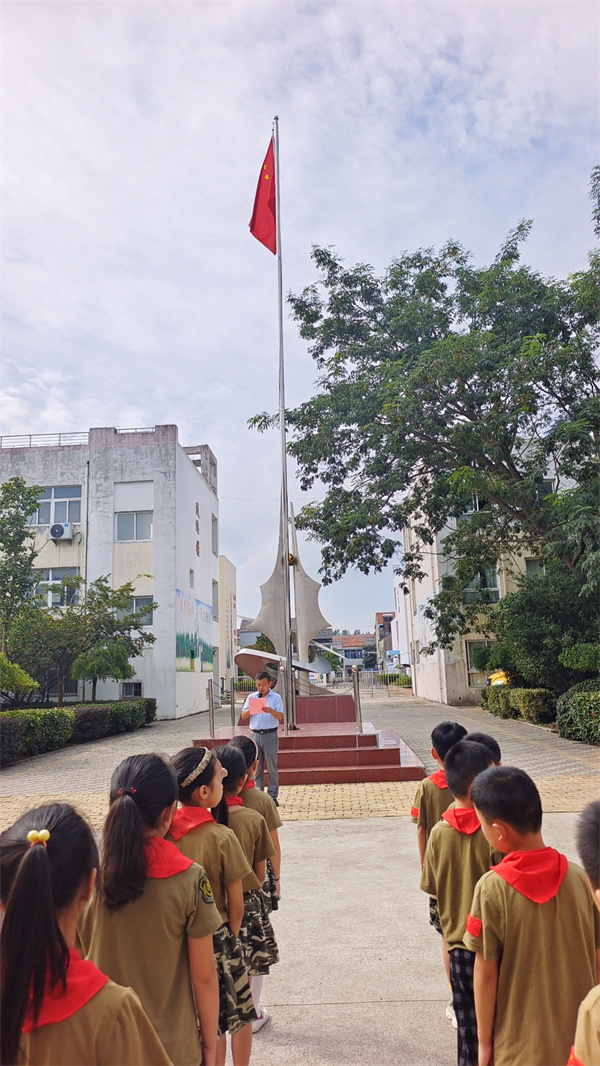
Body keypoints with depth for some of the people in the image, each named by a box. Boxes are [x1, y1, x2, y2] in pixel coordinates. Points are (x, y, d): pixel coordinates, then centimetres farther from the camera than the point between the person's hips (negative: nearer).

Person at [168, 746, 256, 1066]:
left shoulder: (164, 833, -10)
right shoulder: (222, 837, -21)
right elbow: (236, 904, -13)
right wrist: (230, 936, 4)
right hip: (215, 937, -4)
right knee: (239, 1014, 19)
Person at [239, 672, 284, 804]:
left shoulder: (276, 698, 1)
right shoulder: (251, 697, 10)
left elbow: (280, 717, -9)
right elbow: (243, 716, 6)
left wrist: (270, 710, -28)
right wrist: (251, 709, -13)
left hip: (270, 735, -3)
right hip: (255, 735, 3)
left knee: (272, 768, 1)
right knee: (256, 767, 6)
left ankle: (272, 797, 6)